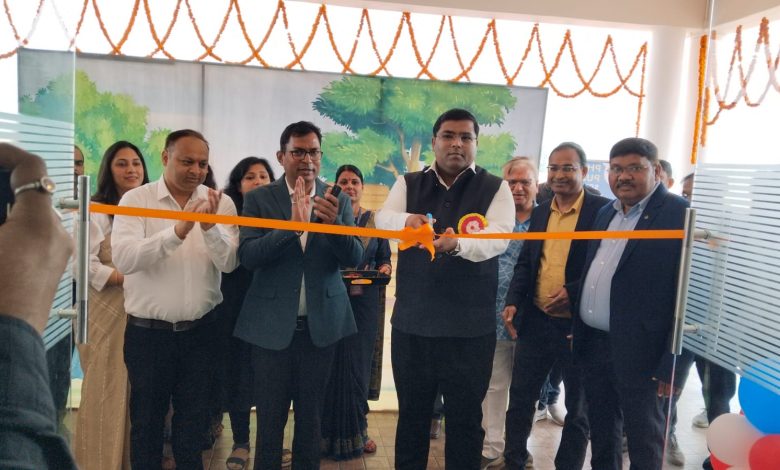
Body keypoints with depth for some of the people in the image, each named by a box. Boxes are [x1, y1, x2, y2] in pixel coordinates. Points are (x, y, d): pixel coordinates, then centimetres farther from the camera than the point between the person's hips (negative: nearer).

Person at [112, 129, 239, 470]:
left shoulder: (221, 203, -2)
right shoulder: (136, 199, -7)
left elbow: (229, 263, -11)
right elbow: (123, 259, -21)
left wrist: (209, 227, -28)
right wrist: (178, 230, -31)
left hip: (200, 330, 2)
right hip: (147, 331, -1)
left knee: (194, 419, 16)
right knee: (146, 419, 16)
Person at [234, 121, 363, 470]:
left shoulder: (338, 201, 2)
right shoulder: (259, 199, -2)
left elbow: (354, 258, -6)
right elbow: (248, 256, -13)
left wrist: (334, 222, -26)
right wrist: (292, 225, -28)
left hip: (321, 323, 2)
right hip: (273, 323, -1)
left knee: (311, 415, 15)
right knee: (270, 417, 9)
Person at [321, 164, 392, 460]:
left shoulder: (375, 220, 8)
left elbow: (385, 259, 11)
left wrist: (384, 269, -10)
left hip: (365, 300, 1)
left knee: (358, 365, 6)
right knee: (334, 365, 2)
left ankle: (355, 431, 22)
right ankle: (333, 432, 16)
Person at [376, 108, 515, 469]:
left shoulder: (495, 188, 0)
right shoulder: (408, 183, 7)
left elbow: (499, 236, -16)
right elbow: (382, 219, -9)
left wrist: (457, 243, -37)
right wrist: (407, 220, -33)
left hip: (470, 324, -2)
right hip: (412, 320, 2)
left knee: (465, 417, 10)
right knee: (411, 413, 16)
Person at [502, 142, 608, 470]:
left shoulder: (603, 210, -8)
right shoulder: (540, 213, 10)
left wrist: (573, 292, -22)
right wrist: (513, 302, 0)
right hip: (536, 320, 5)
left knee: (578, 407, 13)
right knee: (520, 398, 13)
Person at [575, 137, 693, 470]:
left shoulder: (681, 215, -12)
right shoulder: (606, 213, 11)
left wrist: (675, 364, -17)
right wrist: (577, 330, 12)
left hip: (638, 352, -6)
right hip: (593, 343, 7)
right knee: (601, 436, 20)